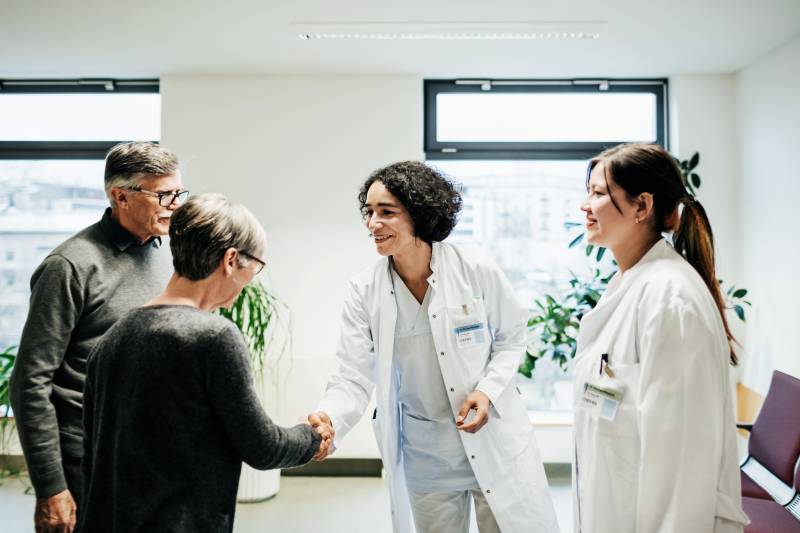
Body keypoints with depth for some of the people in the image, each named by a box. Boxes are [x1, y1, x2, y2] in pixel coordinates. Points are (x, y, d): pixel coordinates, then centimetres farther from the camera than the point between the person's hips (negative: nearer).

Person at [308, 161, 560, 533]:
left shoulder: (476, 270, -13)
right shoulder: (364, 292, -9)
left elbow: (511, 338, 1)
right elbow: (354, 378, -11)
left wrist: (488, 390, -15)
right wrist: (328, 419, -30)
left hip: (495, 442, -1)